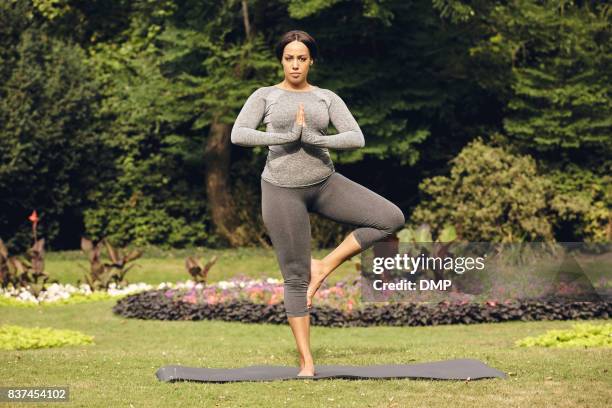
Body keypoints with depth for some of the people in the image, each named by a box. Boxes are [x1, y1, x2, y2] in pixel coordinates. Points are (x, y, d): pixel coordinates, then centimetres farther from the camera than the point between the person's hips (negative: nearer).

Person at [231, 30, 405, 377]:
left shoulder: (327, 98, 6)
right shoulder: (265, 96, 1)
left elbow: (357, 139, -7)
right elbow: (238, 135, -15)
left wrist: (313, 138, -20)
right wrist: (287, 137, -21)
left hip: (325, 184, 3)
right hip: (283, 191, -3)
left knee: (392, 219, -10)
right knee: (295, 277, 1)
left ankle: (325, 267, -1)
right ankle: (306, 361, 10)